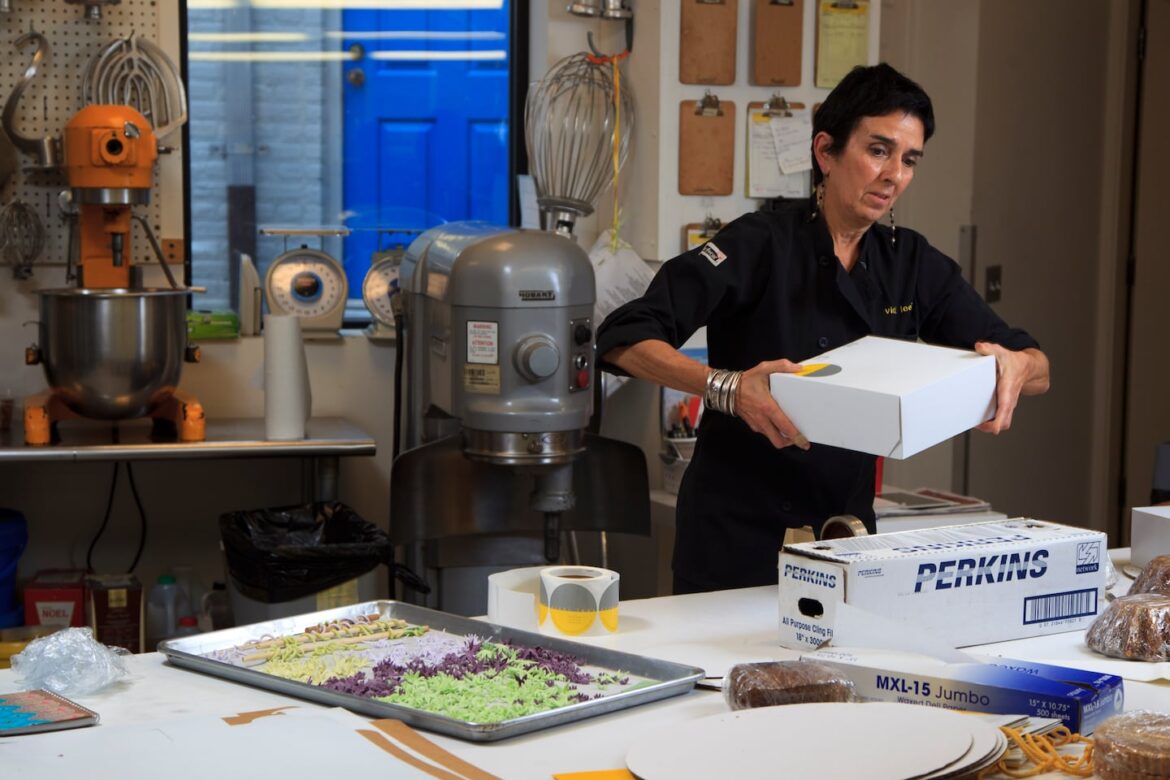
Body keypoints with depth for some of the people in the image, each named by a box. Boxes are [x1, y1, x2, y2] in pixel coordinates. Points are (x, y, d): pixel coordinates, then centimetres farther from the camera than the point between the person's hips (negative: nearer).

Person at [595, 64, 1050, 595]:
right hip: (736, 535, -5)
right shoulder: (761, 247, -13)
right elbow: (623, 340, -21)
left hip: (846, 529, 5)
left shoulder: (913, 265, 3)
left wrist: (1017, 366, -20)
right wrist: (726, 387, -36)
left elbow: (1038, 369, 4)